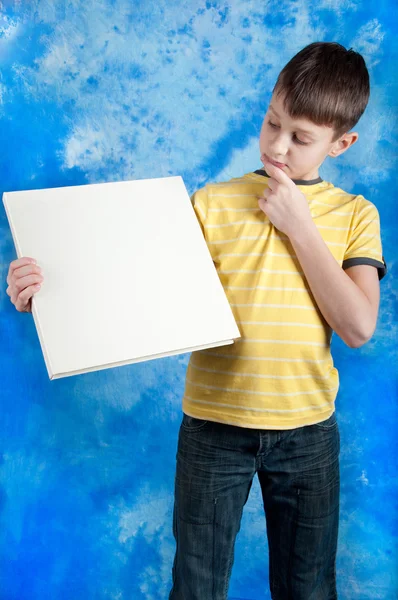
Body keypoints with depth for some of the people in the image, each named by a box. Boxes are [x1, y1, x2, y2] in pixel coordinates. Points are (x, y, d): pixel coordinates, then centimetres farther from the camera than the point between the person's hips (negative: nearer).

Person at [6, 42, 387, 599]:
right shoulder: (212, 204, -3)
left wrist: (300, 226, -13)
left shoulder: (355, 215, 0)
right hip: (214, 426, -1)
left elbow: (358, 328, -11)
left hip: (307, 430, 1)